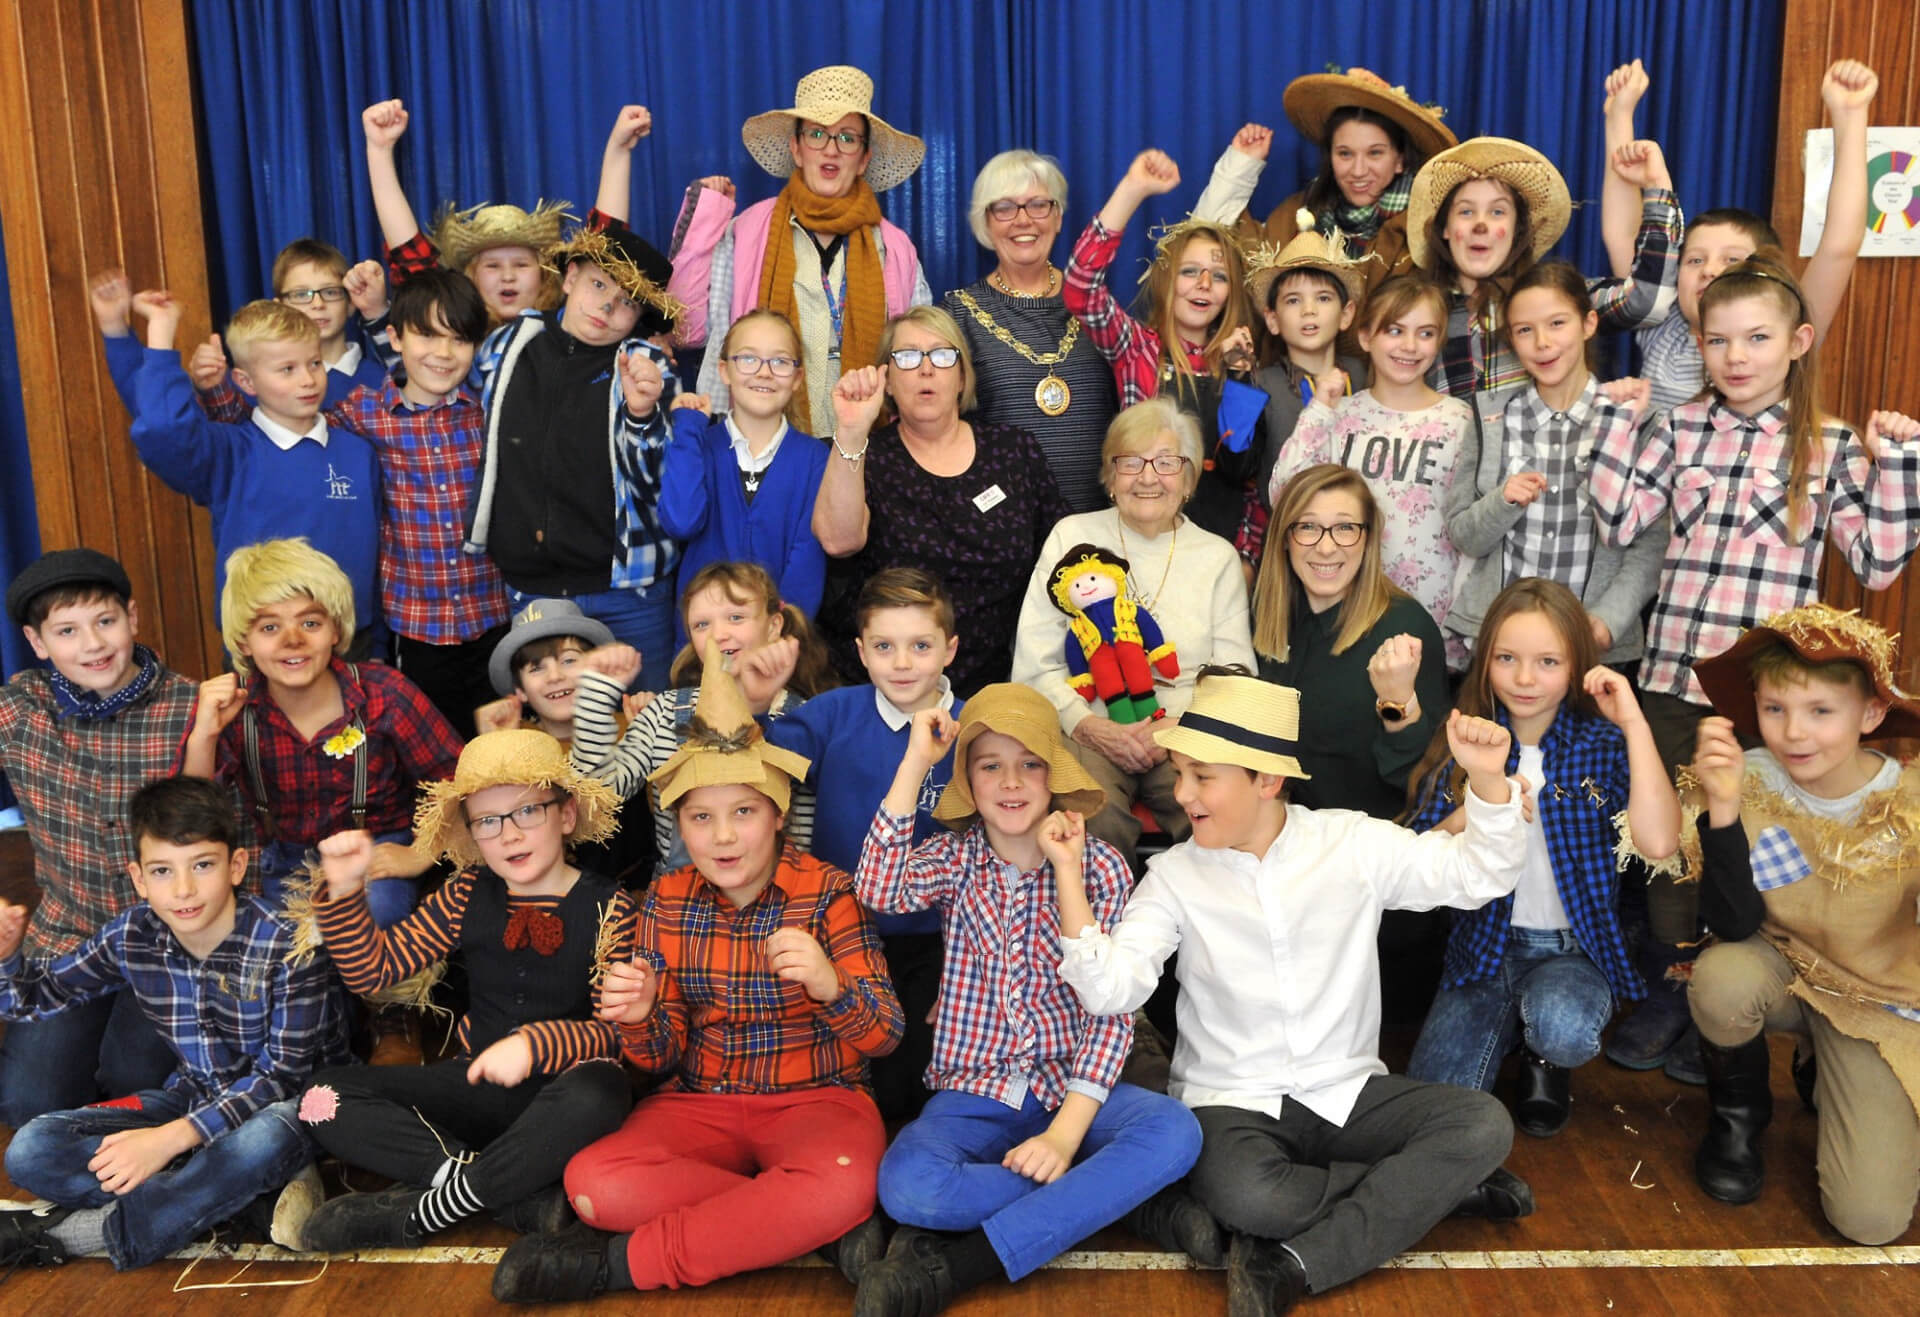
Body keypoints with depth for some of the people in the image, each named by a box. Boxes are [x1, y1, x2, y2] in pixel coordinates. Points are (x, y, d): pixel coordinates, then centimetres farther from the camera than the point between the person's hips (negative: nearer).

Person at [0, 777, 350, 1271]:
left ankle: (79, 1232, -21)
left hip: (289, 1101, -5)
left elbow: (283, 1073, -22)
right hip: (196, 1095, 6)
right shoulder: (131, 936, -7)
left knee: (264, 1140, -42)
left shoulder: (287, 946, -23)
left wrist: (172, 1138, -30)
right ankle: (253, 1193, -22)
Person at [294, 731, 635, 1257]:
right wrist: (344, 889, -9)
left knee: (595, 1093, -41)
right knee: (324, 1099, -15)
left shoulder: (605, 906, -6)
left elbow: (616, 1029, -13)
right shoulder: (468, 897, 7)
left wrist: (536, 1044, -30)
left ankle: (423, 1209, -22)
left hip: (560, 1084, -5)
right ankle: (521, 1191, -24)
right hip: (476, 1086, 5)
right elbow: (373, 969, 5)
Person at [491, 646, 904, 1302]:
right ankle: (832, 1226, -19)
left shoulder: (825, 892, -7)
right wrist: (641, 1020, -20)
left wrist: (830, 986, -33)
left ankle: (623, 1262, -20)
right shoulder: (668, 902, 4)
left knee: (842, 1185, -38)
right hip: (701, 1101, 4)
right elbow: (662, 1057, 5)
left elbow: (885, 1034, -11)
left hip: (816, 1097, -3)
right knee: (592, 1182, -27)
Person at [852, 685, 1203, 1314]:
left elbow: (1113, 1009, -6)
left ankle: (953, 1264, -25)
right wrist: (915, 762, -17)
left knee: (1175, 1130, -31)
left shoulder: (1100, 865, -1)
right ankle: (1098, 1191, -13)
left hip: (1073, 1088, 1)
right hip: (974, 1094, -1)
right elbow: (879, 890, -21)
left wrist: (1066, 1132, -18)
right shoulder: (957, 856, 3)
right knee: (906, 1184, -33)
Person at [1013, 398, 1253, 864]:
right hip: (1088, 730, -1)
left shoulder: (1217, 557, 12)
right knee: (1096, 810, -35)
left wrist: (1175, 728, -12)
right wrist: (1091, 727, -12)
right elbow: (1034, 665, 4)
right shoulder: (1072, 537, 8)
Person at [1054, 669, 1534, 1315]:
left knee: (1485, 1123, -21)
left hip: (1346, 1092, 2)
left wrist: (1488, 780, -21)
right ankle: (1435, 1186, -10)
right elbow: (1108, 992, -15)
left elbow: (1479, 876, -4)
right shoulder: (1173, 876, -5)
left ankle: (1291, 1265, -22)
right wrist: (1069, 876, -24)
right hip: (1233, 1103, -2)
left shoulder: (1354, 843, -2)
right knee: (1247, 1197, -35)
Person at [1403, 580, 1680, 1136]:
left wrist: (1633, 721, -21)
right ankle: (1509, 1026, 16)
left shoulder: (1603, 743, -5)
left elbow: (1658, 842, -24)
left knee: (1563, 1030, -37)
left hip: (1574, 948, -2)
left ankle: (1542, 1053, 3)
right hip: (1483, 944, 2)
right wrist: (1472, 814, -24)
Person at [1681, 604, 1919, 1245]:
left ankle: (1824, 1084, 22)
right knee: (1722, 977, -36)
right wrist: (1722, 808, -37)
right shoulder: (1751, 782, -19)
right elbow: (1736, 927, -24)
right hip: (1786, 973, 0)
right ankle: (1738, 1114, -1)